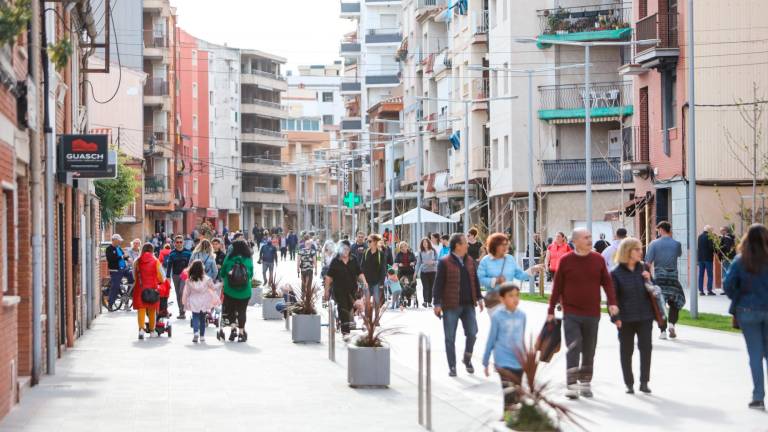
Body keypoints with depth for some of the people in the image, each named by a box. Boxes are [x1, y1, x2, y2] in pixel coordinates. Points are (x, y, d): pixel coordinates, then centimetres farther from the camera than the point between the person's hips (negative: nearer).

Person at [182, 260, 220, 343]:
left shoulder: (189, 280, -7)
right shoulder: (207, 279, -9)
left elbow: (186, 292, 0)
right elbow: (213, 290, -1)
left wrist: (185, 302, 12)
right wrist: (216, 300, 11)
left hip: (194, 303, -1)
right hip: (204, 303, 1)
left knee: (195, 318, 3)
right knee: (202, 318, 14)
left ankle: (196, 332, -21)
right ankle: (202, 336, 16)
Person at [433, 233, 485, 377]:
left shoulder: (470, 261, 10)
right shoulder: (444, 262, -7)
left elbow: (475, 281, 19)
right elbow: (438, 284, -8)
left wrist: (479, 298, 14)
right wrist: (437, 303, -12)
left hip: (468, 305, 4)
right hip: (451, 306, -4)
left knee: (472, 333, -4)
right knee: (450, 338, 2)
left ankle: (467, 358, 20)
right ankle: (452, 366, 11)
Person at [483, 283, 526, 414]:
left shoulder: (522, 315, 3)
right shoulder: (497, 317, -9)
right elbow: (491, 340, -2)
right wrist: (485, 362, 3)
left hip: (519, 362, 5)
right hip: (503, 362, -5)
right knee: (509, 394, -11)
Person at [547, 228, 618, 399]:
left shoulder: (598, 259, 2)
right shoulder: (565, 260, -4)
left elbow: (607, 282, 5)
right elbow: (557, 287, 0)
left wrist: (612, 302, -10)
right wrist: (551, 310, 1)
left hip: (592, 314, 3)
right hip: (571, 314, -3)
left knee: (589, 350, 11)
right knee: (573, 347, -12)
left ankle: (585, 383, 24)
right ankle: (572, 385, -11)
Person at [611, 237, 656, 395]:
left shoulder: (643, 269, 7)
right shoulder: (616, 273, -5)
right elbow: (613, 297, -4)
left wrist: (648, 280, -7)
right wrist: (616, 318, -11)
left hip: (645, 317, 3)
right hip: (626, 319, -3)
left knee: (646, 348, -2)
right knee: (626, 351, 6)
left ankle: (644, 382, 5)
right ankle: (629, 384, 16)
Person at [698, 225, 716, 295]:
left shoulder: (700, 236, 9)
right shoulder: (709, 237, -12)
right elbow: (711, 247, -17)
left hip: (700, 257, 6)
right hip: (708, 258, -6)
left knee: (701, 274, 7)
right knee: (710, 275, -1)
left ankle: (701, 290, 5)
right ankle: (709, 290, -5)